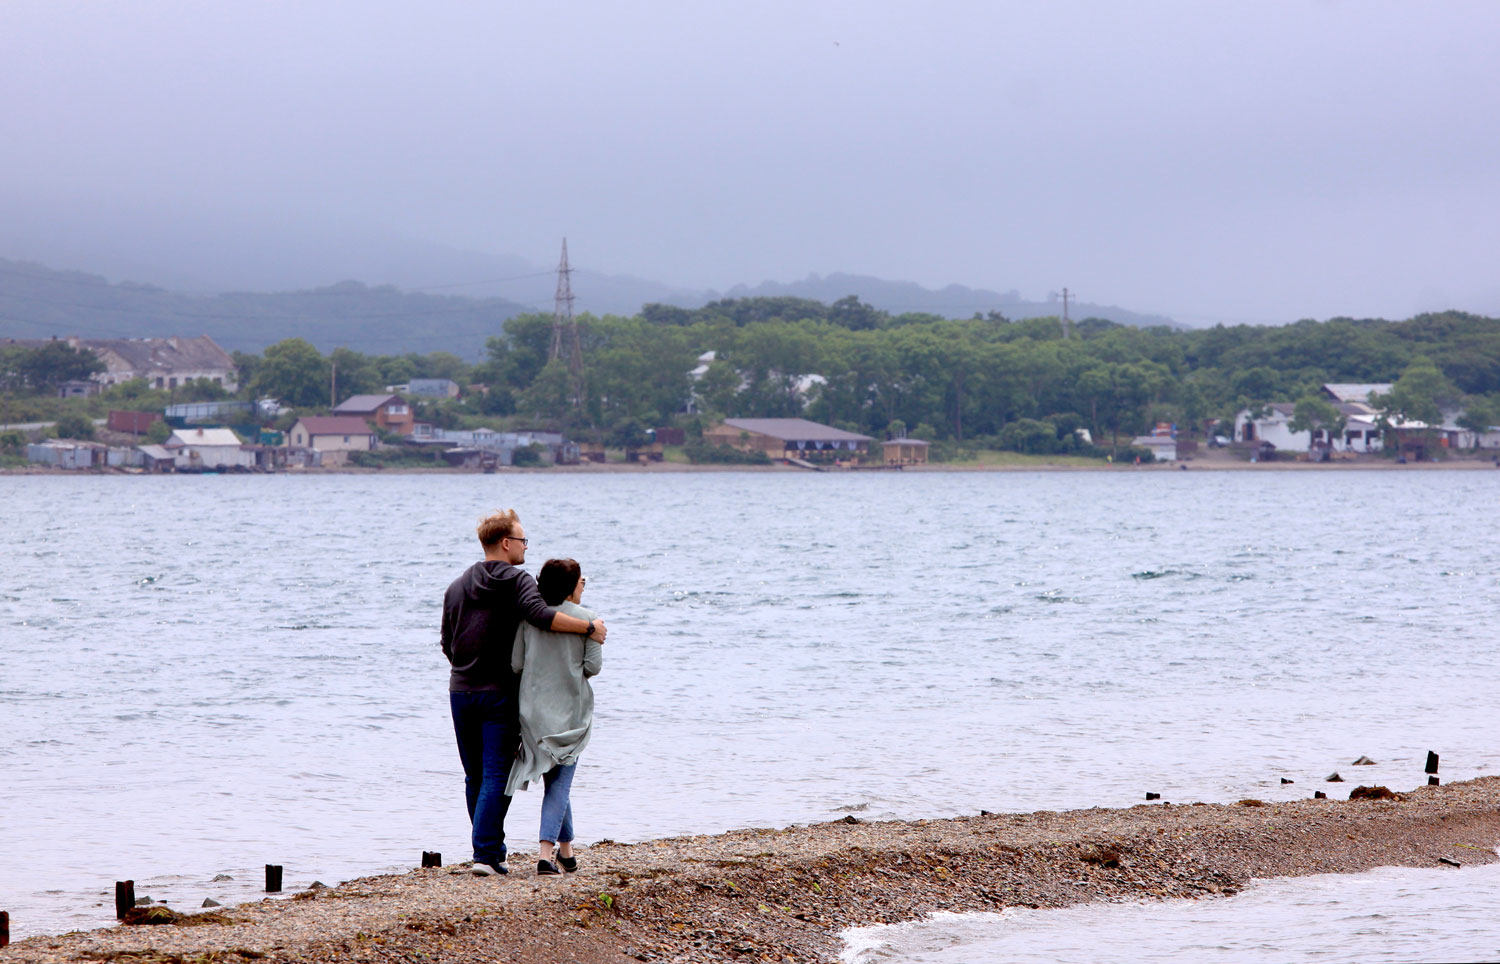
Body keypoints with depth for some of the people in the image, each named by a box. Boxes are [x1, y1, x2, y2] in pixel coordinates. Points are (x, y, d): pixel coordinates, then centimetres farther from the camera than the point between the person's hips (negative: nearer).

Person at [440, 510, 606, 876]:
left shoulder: (456, 587, 12)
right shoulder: (517, 581, -7)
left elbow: (447, 644, 15)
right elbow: (539, 614, -26)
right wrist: (589, 627, -21)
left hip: (461, 691, 5)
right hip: (500, 693, -5)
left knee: (475, 777, 13)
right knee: (497, 776, -5)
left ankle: (492, 851, 17)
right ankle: (485, 854, -13)